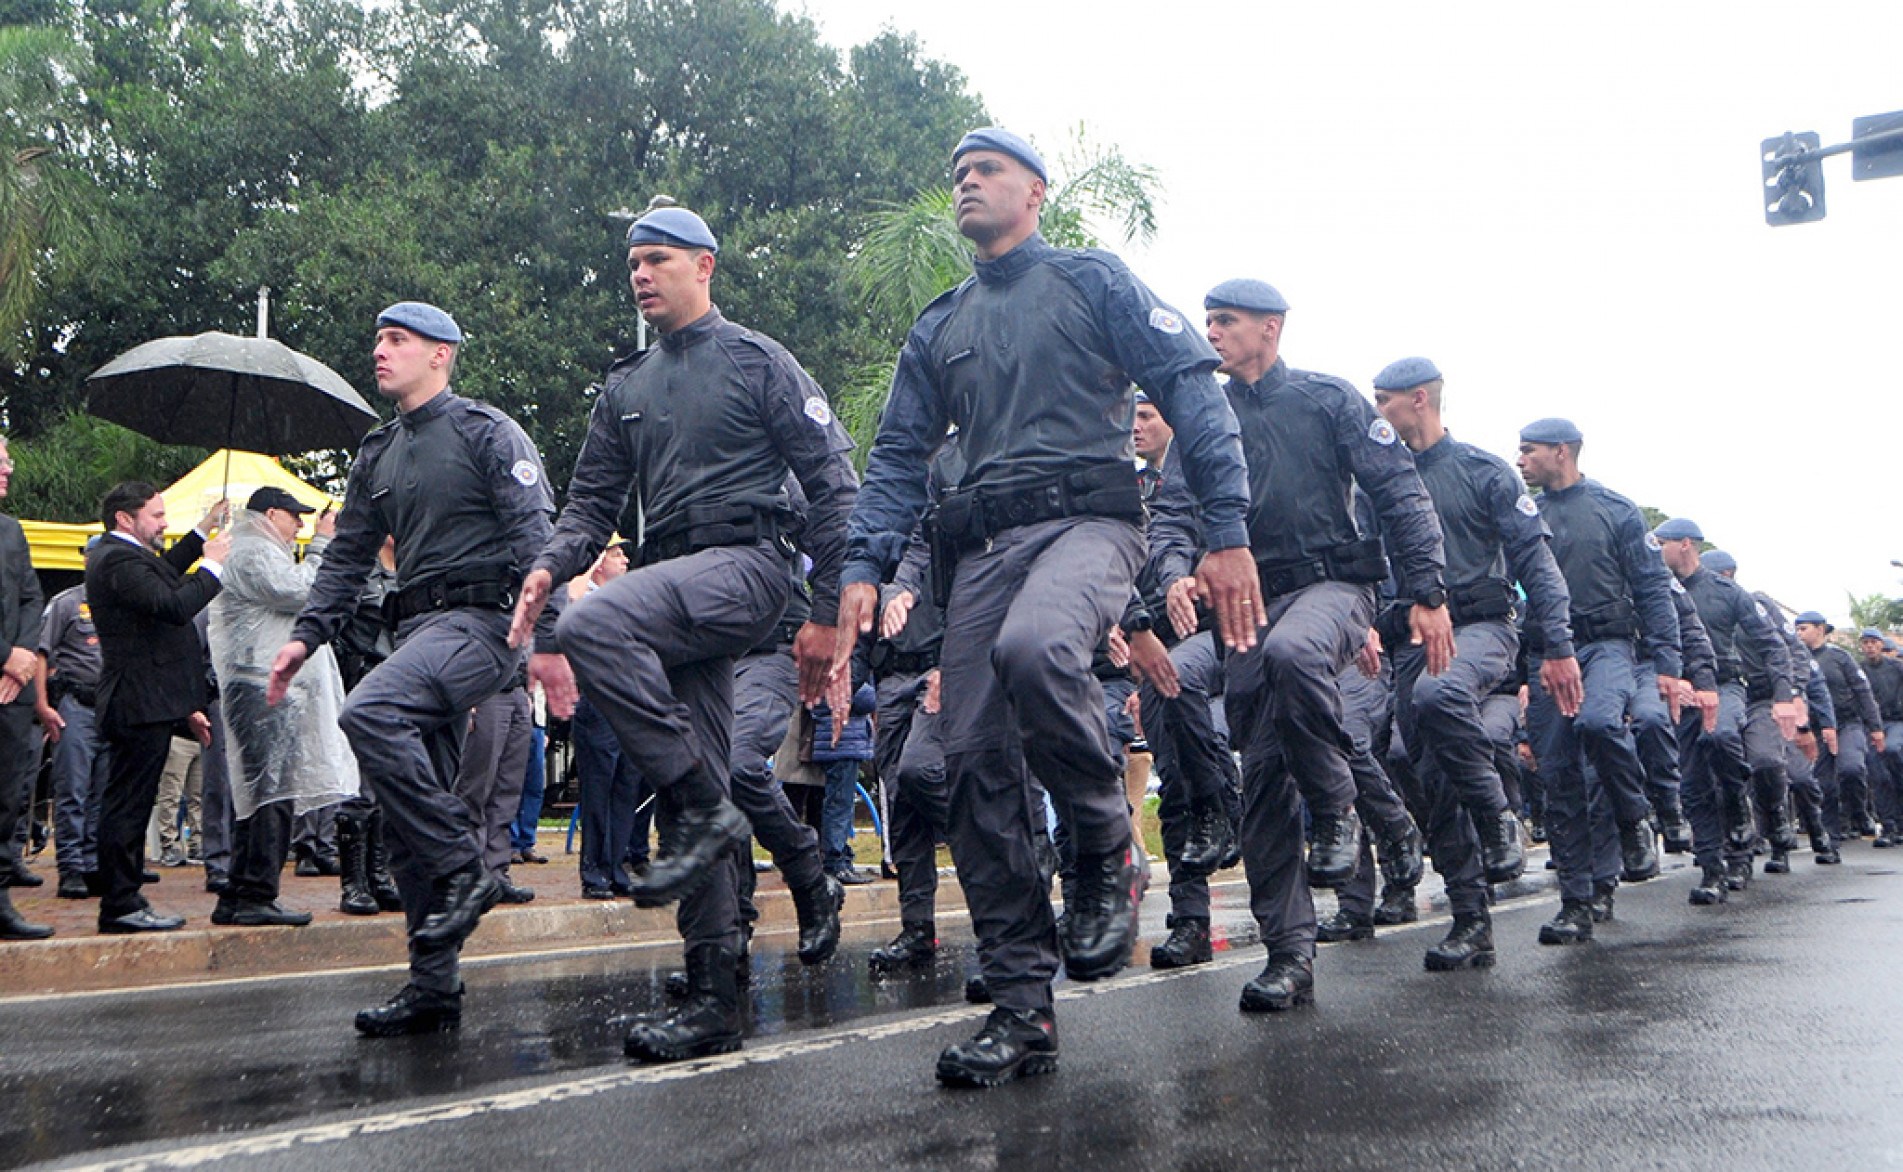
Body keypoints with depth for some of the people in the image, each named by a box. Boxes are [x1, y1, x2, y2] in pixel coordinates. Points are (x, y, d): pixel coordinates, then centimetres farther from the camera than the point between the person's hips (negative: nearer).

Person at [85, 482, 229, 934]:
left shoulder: (115, 556, 17)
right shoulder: (119, 560, -16)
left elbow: (162, 572, 37)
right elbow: (175, 606, -27)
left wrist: (203, 531, 36)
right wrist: (212, 566, -14)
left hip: (138, 705, 11)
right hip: (142, 706, -11)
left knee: (127, 805, 14)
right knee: (128, 804, -6)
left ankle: (123, 901, 21)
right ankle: (120, 905, -2)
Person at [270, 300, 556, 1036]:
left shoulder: (485, 432, -2)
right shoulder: (378, 456, 21)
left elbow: (535, 538, -10)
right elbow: (347, 556, 22)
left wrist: (545, 637, -21)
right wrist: (306, 635, 7)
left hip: (480, 621, -8)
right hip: (416, 628, 8)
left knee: (370, 712, -32)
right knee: (407, 822, 4)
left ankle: (465, 868, -19)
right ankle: (434, 986, 10)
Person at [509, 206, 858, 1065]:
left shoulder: (758, 361, 3)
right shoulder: (625, 389, 21)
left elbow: (832, 482, -2)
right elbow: (593, 500, 19)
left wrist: (827, 611, -8)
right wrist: (549, 565, -4)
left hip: (745, 565, -6)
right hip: (673, 593, 7)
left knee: (592, 626, -31)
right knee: (682, 796, 2)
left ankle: (705, 808, -20)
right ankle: (712, 1000, 8)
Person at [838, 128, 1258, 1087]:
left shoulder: (1093, 282, 10)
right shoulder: (938, 329, 25)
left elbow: (1191, 389, 1)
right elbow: (898, 458, 20)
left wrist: (1228, 532, -10)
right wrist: (864, 566, 3)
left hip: (1086, 518, -5)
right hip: (979, 546, 5)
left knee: (1032, 648, -37)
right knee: (976, 766, -4)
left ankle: (1108, 851, -11)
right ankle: (1023, 1007, 4)